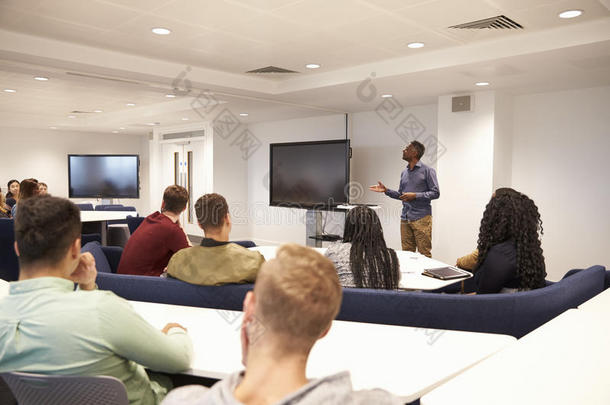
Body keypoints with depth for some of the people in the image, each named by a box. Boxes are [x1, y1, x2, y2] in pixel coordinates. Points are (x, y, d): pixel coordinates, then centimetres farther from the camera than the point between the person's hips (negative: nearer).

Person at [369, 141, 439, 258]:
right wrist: (386, 190, 7)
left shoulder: (427, 170, -4)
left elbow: (435, 193, -8)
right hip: (405, 218, 6)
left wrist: (415, 195, -17)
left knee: (424, 254, -3)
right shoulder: (404, 173, 16)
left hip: (421, 218, -6)